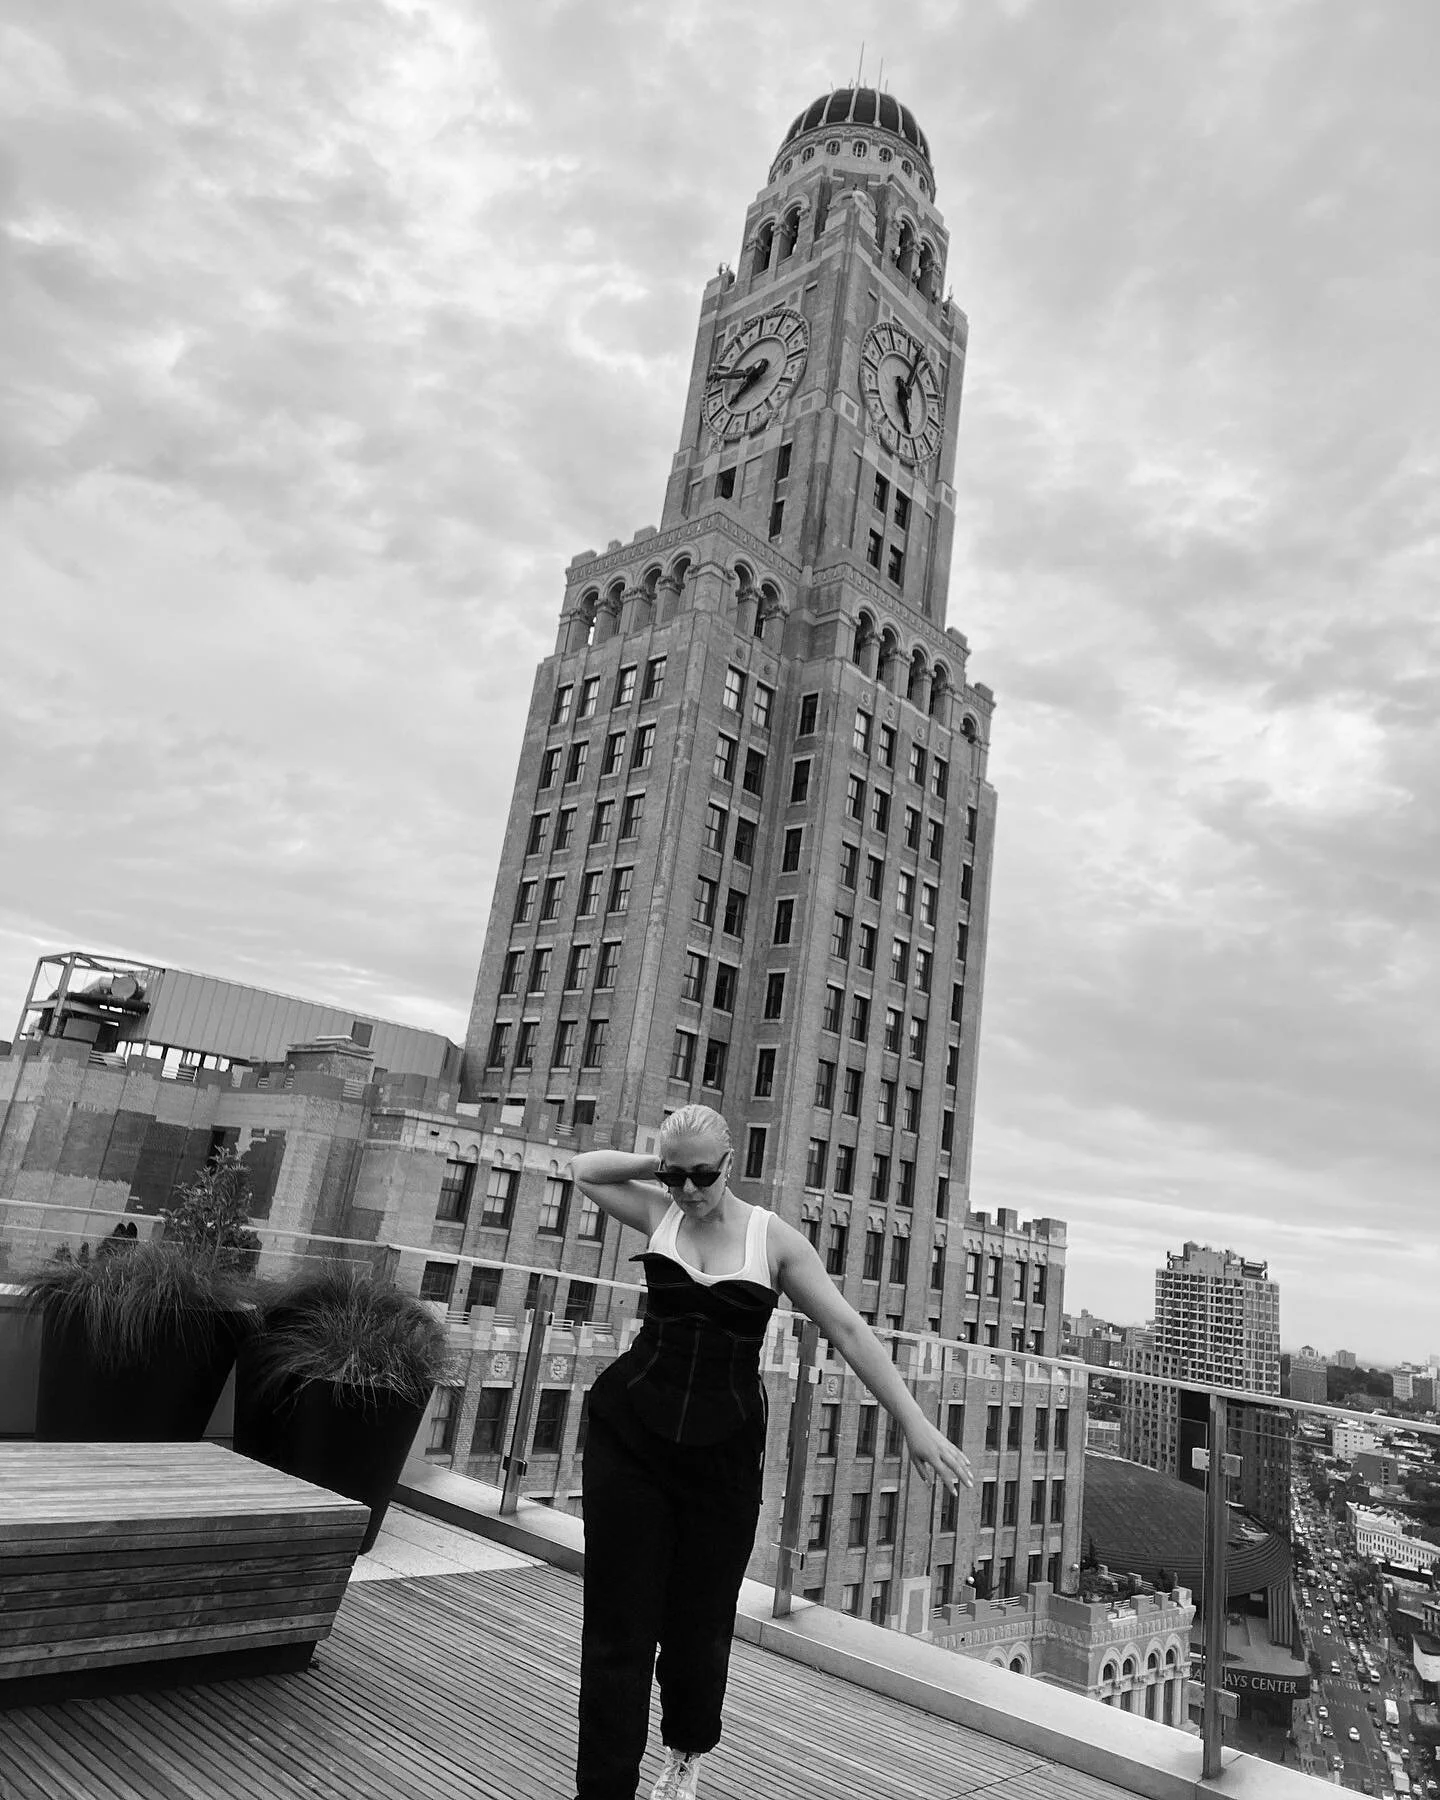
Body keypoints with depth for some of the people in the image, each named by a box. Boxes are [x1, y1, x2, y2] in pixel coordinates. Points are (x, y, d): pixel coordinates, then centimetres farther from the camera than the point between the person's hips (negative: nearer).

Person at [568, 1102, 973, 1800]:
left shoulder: (774, 1239, -6)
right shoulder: (659, 1213, 0)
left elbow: (848, 1330, -8)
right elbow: (583, 1169, 13)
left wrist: (915, 1422, -13)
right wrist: (659, 1165, -2)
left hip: (723, 1449, 0)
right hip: (629, 1433, 1)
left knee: (700, 1619, 12)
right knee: (618, 1624, 2)